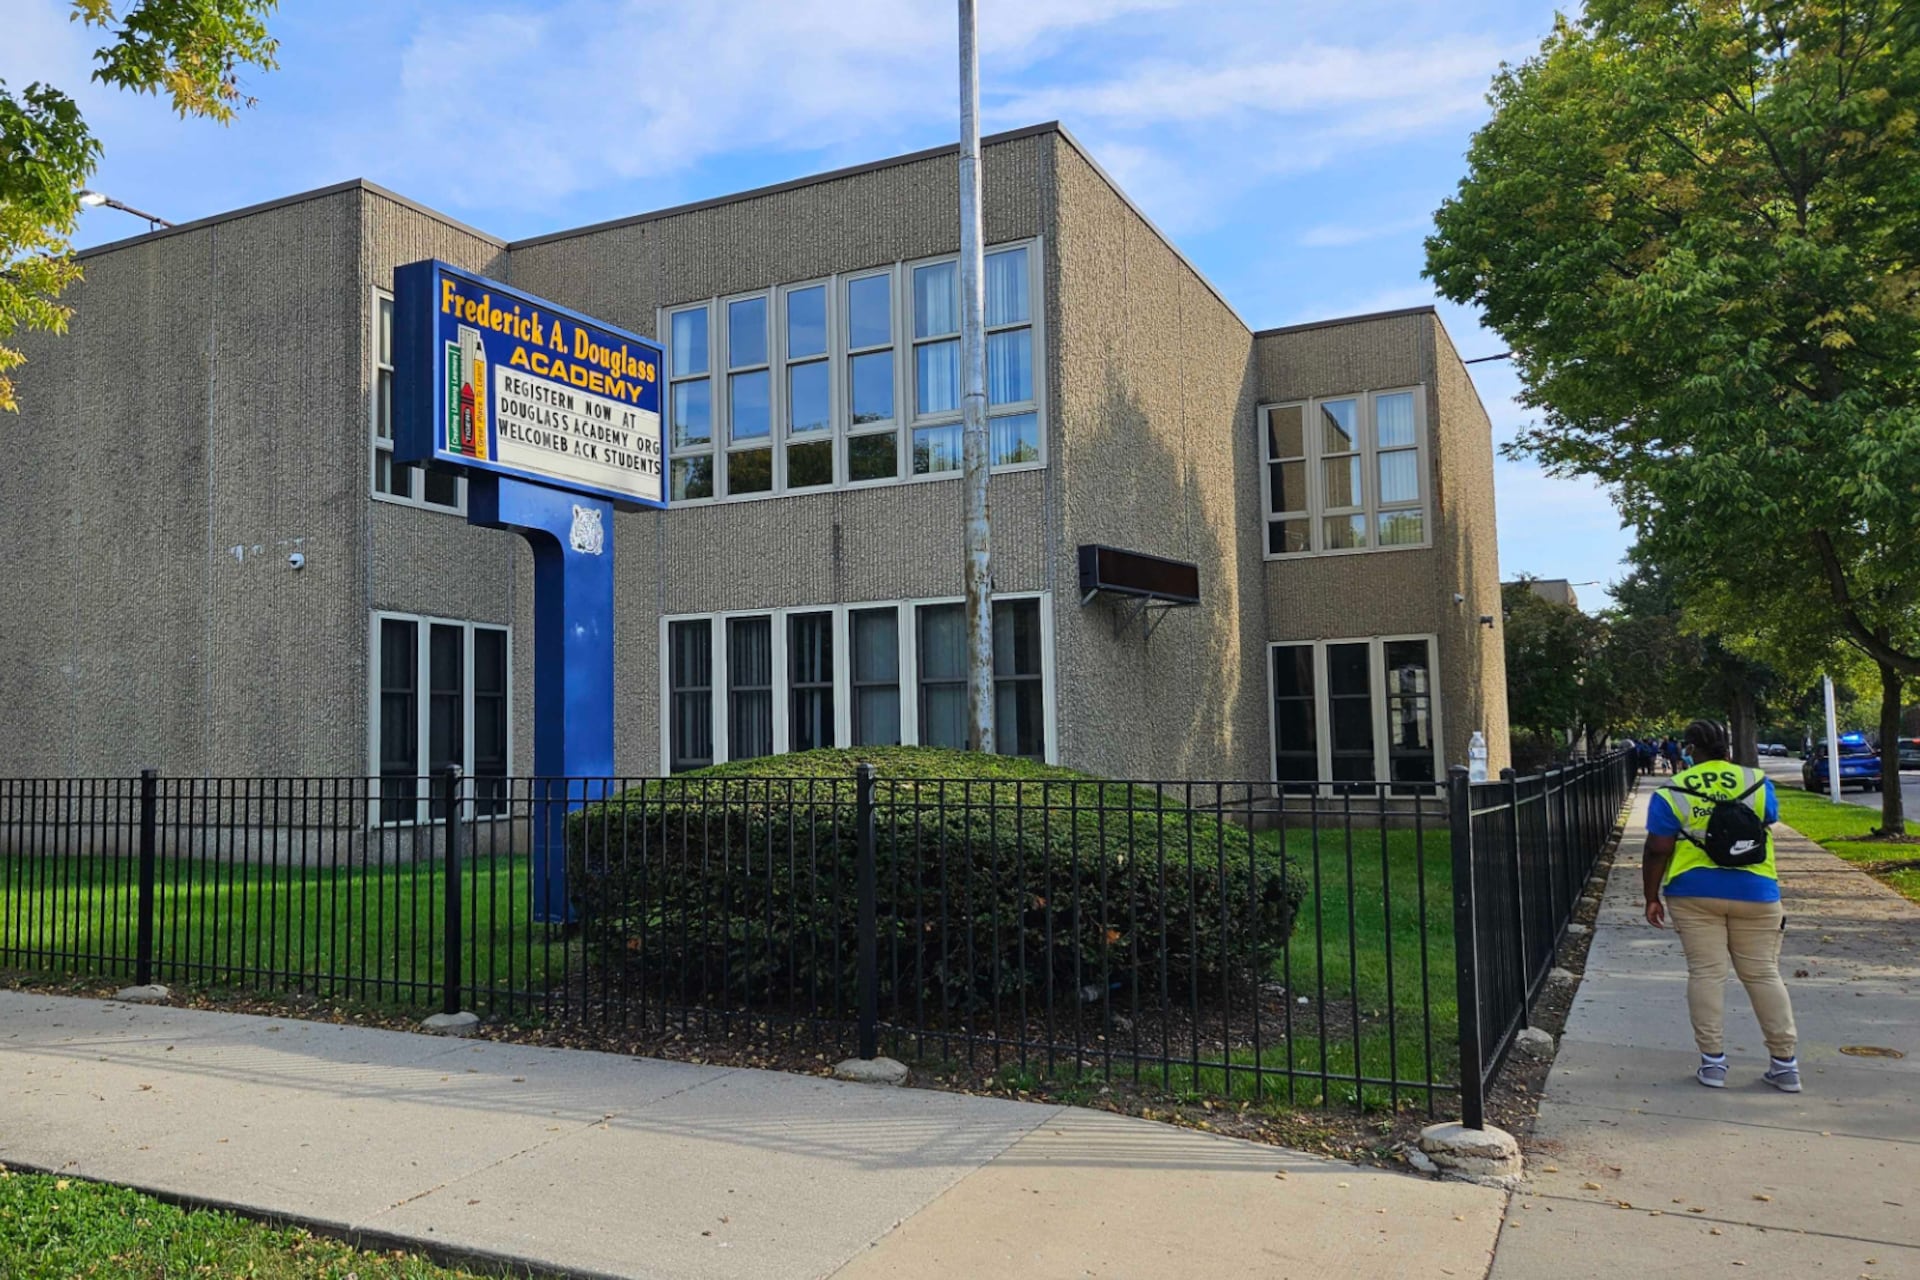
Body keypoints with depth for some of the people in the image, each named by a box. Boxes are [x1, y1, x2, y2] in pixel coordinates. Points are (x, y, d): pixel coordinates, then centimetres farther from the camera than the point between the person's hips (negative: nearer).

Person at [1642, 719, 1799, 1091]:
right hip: (1754, 892, 2)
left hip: (1694, 894, -2)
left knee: (1706, 973, 2)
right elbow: (1769, 822, 18)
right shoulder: (1757, 782, 1)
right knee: (1764, 973, 9)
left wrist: (1652, 897, 0)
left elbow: (1657, 850, -7)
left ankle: (1713, 1061, 2)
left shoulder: (1672, 792, -4)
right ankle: (1785, 1064, 11)